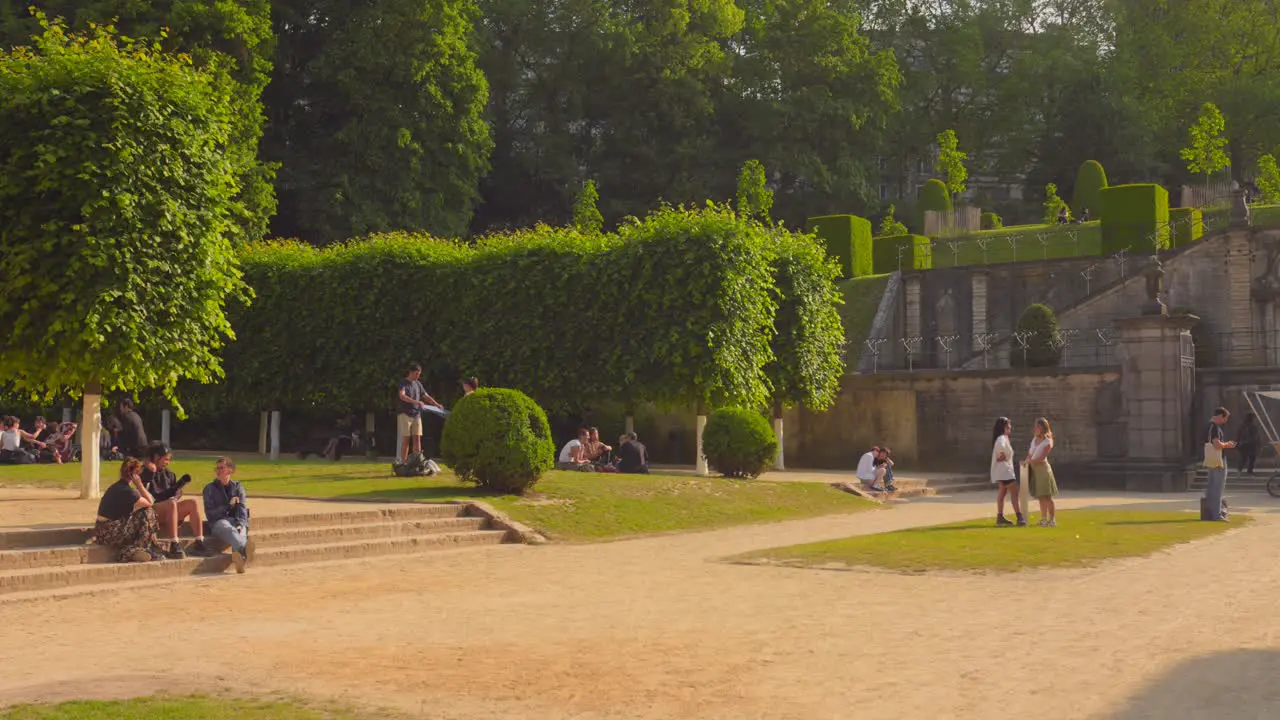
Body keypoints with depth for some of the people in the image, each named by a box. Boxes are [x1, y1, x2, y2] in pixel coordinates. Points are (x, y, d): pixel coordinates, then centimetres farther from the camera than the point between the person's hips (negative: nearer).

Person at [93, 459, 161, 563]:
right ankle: (135, 550, -4)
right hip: (109, 534, -10)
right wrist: (139, 484, -9)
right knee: (147, 513, -8)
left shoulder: (117, 486, 13)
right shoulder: (125, 490, -17)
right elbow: (150, 502, -10)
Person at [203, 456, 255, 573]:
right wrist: (228, 505, -2)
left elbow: (242, 508, 5)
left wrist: (241, 524, -13)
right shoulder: (210, 489, 15)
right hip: (218, 521, -2)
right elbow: (210, 513, 7)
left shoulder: (237, 486, 18)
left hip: (236, 520, 2)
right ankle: (245, 550, -73)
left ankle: (239, 555, -71)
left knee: (240, 531, -37)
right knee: (229, 530, -40)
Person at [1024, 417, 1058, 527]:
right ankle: (1044, 519, 18)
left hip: (1043, 469, -7)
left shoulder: (1047, 442, -9)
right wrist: (1025, 460, -2)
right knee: (1040, 497, 11)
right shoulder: (1034, 439, 12)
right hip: (1034, 470, 7)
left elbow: (1042, 458, -17)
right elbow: (1030, 454, 16)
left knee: (1046, 496, -6)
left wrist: (1030, 461, -21)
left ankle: (1052, 520, -4)